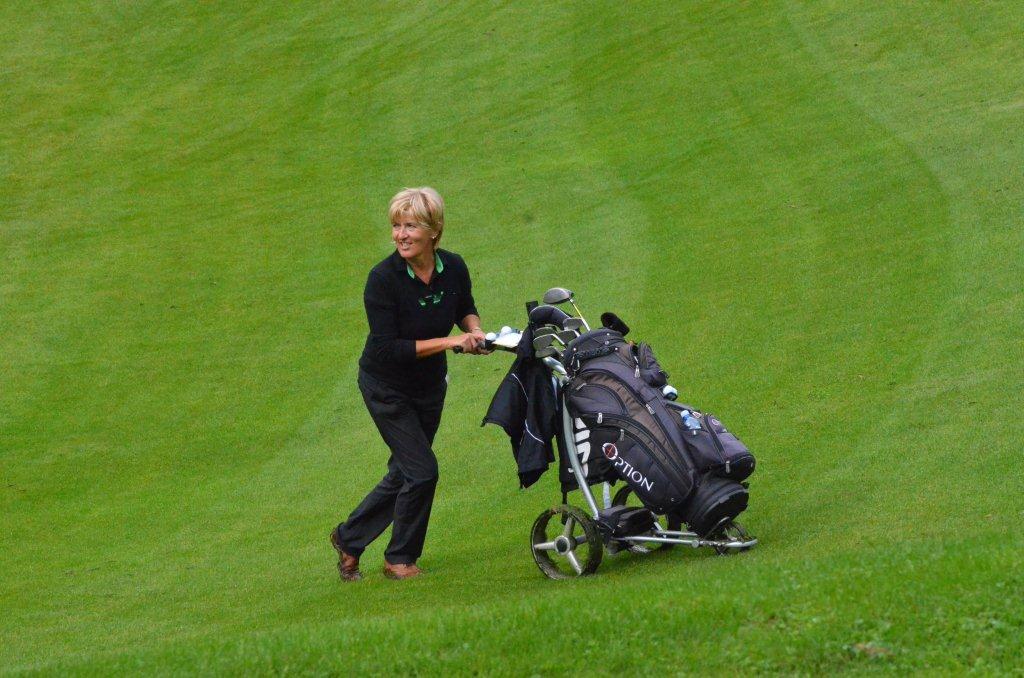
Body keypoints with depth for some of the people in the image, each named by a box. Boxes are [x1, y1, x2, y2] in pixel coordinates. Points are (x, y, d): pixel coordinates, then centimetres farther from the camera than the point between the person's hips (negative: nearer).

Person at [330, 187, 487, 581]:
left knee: (404, 474, 14)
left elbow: (465, 308, 10)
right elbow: (389, 348, -27)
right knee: (422, 471, -8)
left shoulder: (454, 268, -12)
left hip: (429, 385, 6)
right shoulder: (383, 279, -27)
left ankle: (349, 538, 33)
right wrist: (450, 342, -29)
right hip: (387, 388, -6)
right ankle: (400, 559, 12)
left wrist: (475, 330, -13)